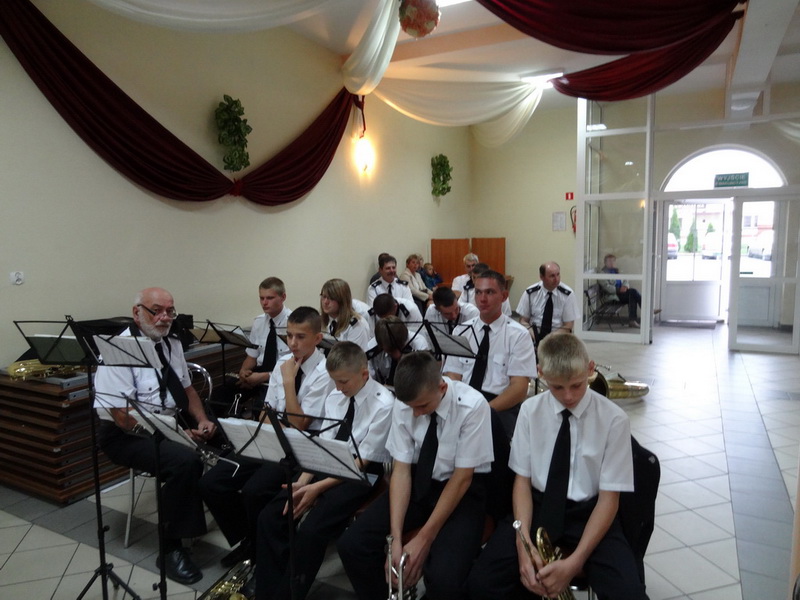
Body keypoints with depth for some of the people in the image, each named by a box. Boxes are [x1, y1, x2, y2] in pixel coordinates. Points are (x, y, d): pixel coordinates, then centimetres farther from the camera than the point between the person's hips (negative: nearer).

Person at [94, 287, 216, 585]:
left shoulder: (172, 344, 6)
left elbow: (187, 388, 14)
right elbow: (123, 417, -22)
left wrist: (202, 420, -4)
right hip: (127, 435, -7)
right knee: (185, 460, -31)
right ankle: (171, 548, -13)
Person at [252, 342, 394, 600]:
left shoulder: (383, 404, -16)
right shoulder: (334, 397, 5)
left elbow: (362, 461, -16)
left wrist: (317, 487, -20)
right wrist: (303, 481, -11)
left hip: (363, 474, -6)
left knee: (311, 530, -25)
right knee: (270, 517, -9)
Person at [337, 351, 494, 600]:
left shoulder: (472, 406, -24)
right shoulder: (404, 405, -13)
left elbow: (461, 478, -19)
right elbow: (401, 470, -9)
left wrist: (424, 539, -20)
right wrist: (396, 538, -18)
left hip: (461, 490, -4)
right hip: (418, 482, 4)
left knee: (443, 579, -27)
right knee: (351, 544, -10)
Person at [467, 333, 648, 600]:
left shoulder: (614, 419, -10)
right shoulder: (530, 411, -4)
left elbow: (608, 498, -8)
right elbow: (522, 479, 0)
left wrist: (575, 562, -19)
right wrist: (523, 543, -17)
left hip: (589, 514, -1)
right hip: (538, 507, 1)